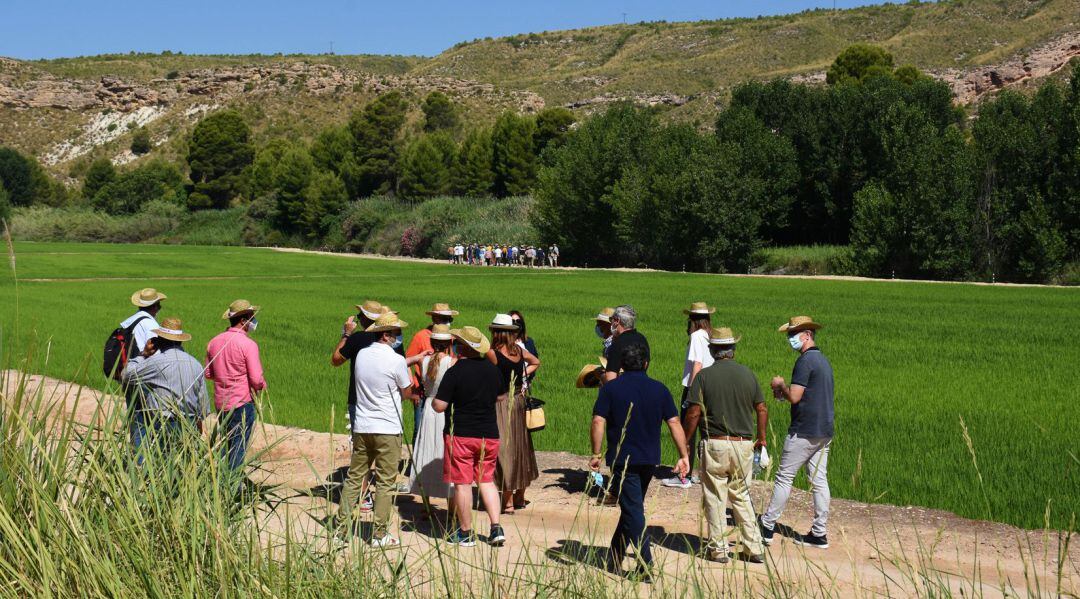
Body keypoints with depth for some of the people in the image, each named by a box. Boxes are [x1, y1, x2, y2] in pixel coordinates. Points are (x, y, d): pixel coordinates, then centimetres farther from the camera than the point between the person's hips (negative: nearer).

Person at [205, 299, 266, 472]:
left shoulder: (214, 342, 5)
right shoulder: (248, 344, -16)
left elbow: (208, 373, 12)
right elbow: (256, 379, -19)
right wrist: (262, 386, 2)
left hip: (220, 402, 7)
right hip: (242, 402, -6)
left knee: (226, 443, 21)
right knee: (239, 447, 3)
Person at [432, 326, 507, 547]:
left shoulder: (454, 372, -14)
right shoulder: (493, 369, 3)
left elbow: (439, 406, -15)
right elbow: (502, 399, 17)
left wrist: (433, 401, 6)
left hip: (460, 435, -5)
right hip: (489, 435, 5)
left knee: (462, 483, 4)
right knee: (486, 480, 16)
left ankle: (466, 533, 11)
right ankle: (496, 528, 8)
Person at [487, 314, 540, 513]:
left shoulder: (493, 353, -16)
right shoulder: (519, 350, 3)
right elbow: (536, 362, 20)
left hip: (501, 403, -6)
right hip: (518, 401, 6)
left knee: (504, 450, -1)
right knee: (520, 447, 16)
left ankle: (508, 502, 2)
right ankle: (520, 497, 27)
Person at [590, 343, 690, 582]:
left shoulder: (610, 389, -5)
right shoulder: (659, 389, 2)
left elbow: (598, 421, -12)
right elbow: (674, 422, 0)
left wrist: (596, 454, -5)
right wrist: (683, 456, 3)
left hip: (622, 459, -4)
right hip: (649, 459, 4)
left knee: (633, 511, -2)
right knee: (632, 508, 18)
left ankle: (646, 567, -10)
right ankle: (614, 559, 29)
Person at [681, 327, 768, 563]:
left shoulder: (704, 375, -7)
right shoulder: (748, 374, 4)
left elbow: (693, 414, -10)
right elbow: (762, 408, 9)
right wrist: (761, 437, 24)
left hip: (715, 444, -4)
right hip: (744, 445, 4)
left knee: (715, 497, 6)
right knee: (741, 495, 16)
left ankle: (718, 549, 11)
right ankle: (754, 548, 15)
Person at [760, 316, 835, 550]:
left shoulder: (805, 360, -15)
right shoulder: (823, 360, 16)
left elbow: (794, 397, -20)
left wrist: (781, 385, -1)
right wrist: (784, 392, 14)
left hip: (804, 431, -9)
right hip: (824, 431, 9)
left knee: (784, 477, 0)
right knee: (819, 480, 8)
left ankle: (767, 527, 6)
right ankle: (819, 534, 9)